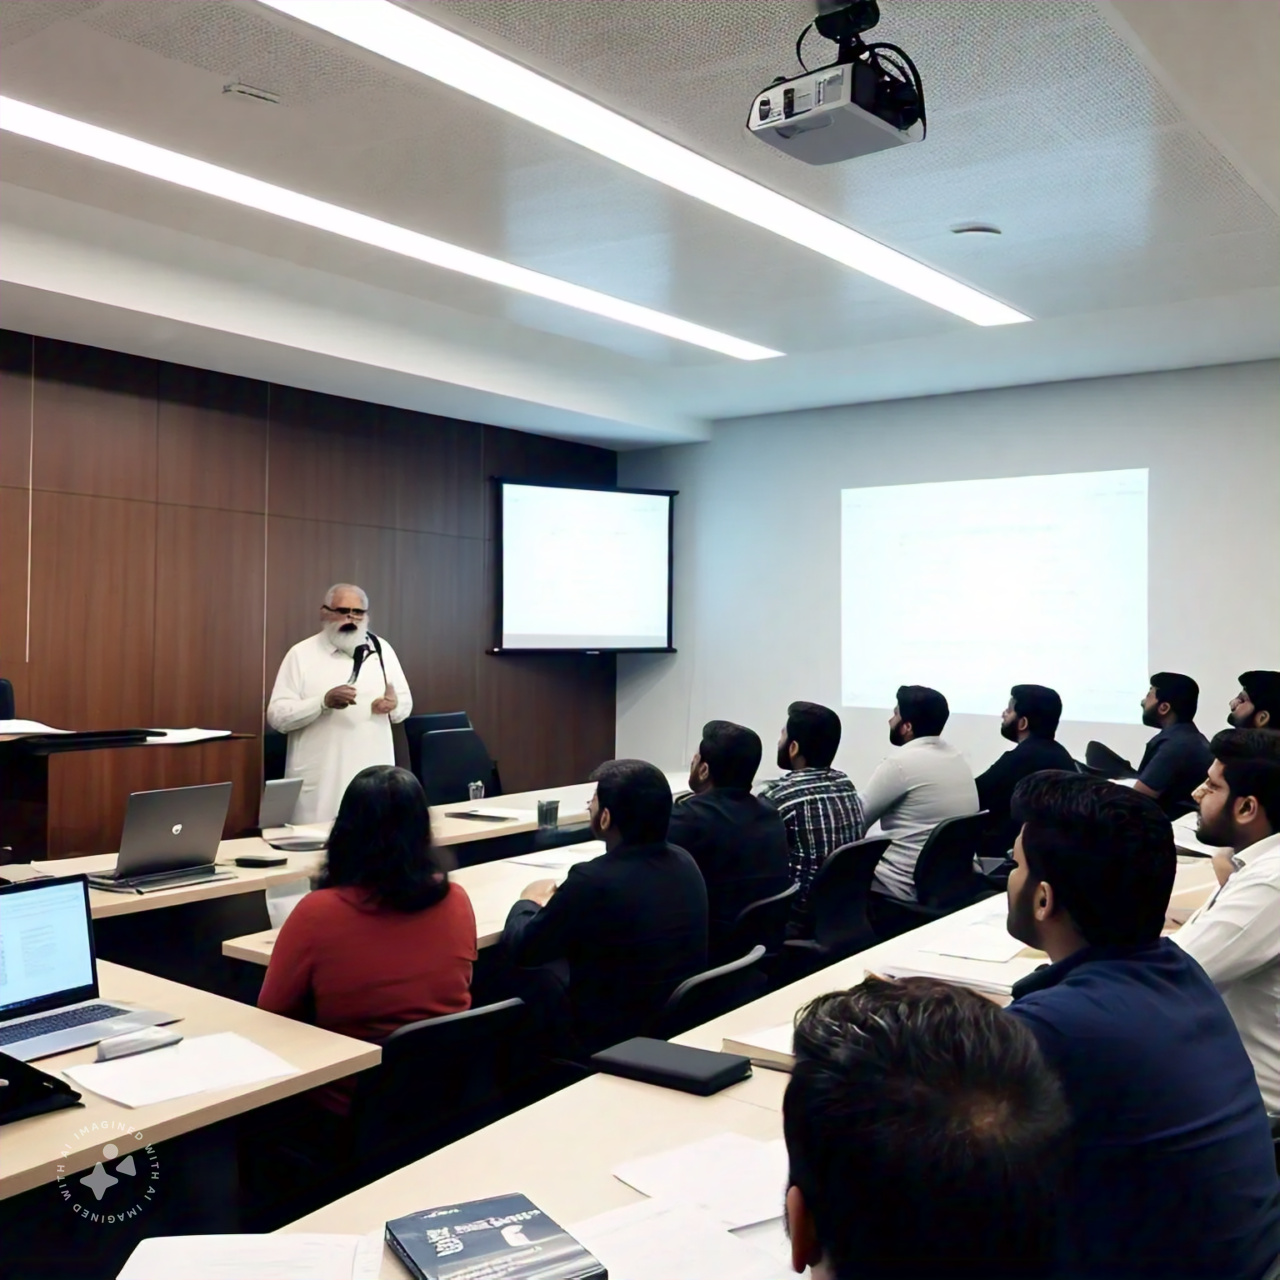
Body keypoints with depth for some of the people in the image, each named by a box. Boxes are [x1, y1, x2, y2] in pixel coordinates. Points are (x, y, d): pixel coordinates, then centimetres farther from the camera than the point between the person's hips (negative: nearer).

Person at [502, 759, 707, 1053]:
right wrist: (565, 903, 15)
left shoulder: (594, 879, -25)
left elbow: (522, 948, -10)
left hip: (614, 1039, -6)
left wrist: (528, 902, 9)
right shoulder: (684, 862, -5)